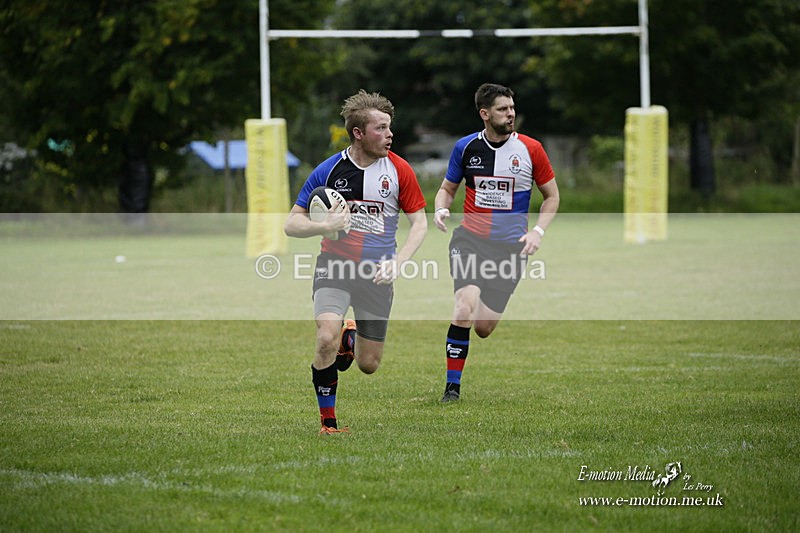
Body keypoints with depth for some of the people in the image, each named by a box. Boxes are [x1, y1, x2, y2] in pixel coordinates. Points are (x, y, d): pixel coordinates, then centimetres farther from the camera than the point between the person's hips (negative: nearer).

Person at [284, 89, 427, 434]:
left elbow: (419, 222, 6)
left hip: (377, 274, 2)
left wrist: (397, 262, -9)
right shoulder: (328, 171, -5)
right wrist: (326, 226, -19)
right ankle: (328, 421, -7)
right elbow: (291, 224, 1)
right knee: (327, 339, -25)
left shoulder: (399, 170, -2)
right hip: (335, 266, -2)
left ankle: (350, 338, 42)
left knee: (368, 365, 5)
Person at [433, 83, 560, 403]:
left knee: (483, 328, -2)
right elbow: (447, 188, 16)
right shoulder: (466, 147, 1)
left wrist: (537, 232, -6)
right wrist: (441, 209, -7)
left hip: (510, 245, 0)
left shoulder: (530, 149, -2)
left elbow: (551, 196, 9)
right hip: (469, 238, 0)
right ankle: (452, 386, -12)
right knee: (465, 308, -23)